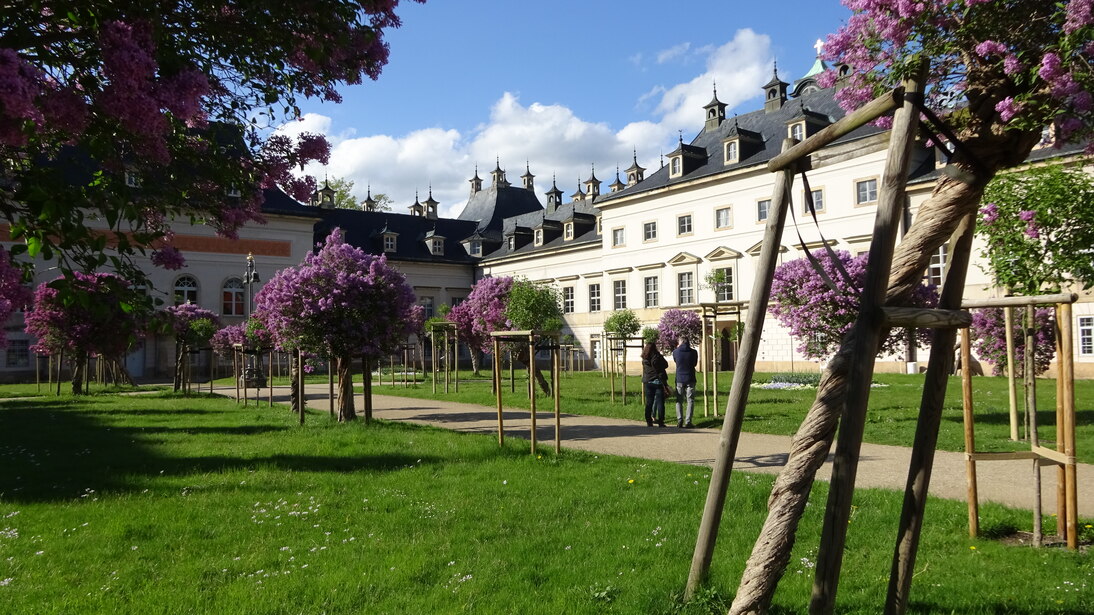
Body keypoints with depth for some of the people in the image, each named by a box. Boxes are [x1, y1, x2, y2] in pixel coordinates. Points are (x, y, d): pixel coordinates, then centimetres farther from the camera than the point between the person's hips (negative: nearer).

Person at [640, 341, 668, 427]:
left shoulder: (644, 359, -2)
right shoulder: (658, 357, -12)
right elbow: (666, 365, -4)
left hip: (648, 382, 4)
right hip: (658, 382, -3)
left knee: (649, 403, 9)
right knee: (660, 402, 2)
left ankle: (649, 422, 10)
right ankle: (660, 422, 1)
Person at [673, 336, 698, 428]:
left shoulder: (675, 352, -5)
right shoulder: (693, 352, -5)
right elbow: (695, 363, 10)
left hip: (679, 379, 1)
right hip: (690, 380, -1)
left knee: (679, 401, 10)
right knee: (690, 401, 3)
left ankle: (680, 420, -2)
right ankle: (688, 422, -4)